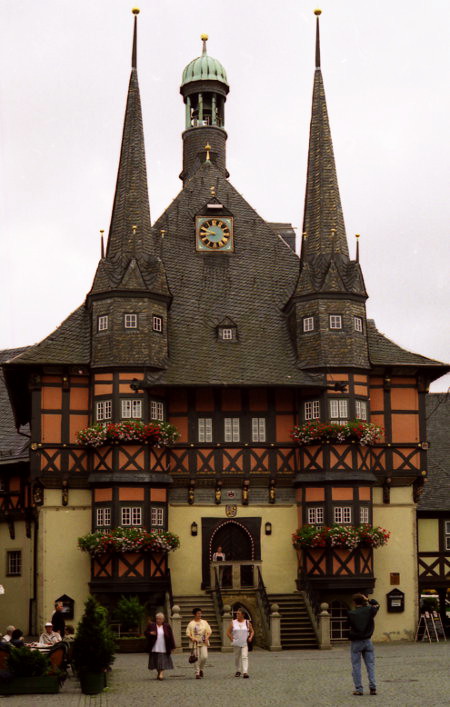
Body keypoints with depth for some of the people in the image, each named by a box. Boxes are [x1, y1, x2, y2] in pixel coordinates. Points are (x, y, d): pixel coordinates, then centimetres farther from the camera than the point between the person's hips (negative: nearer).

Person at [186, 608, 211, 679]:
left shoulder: (204, 622, 10)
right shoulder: (191, 623, 2)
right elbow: (188, 633, -1)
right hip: (195, 643, -2)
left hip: (203, 643, 2)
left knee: (204, 656, -11)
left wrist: (207, 638, -6)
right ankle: (197, 673, 7)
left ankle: (201, 669, 14)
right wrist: (192, 638, -19)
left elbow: (209, 631, 12)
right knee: (196, 658, -3)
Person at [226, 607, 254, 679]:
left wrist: (250, 637, -4)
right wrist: (232, 639, -2)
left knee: (245, 657, -14)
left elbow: (252, 631, 13)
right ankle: (238, 671, 26)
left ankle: (245, 672, -21)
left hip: (245, 643, -2)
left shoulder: (247, 622, 3)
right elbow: (228, 632, 8)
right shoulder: (233, 623, 3)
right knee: (237, 657, 10)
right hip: (236, 643, 2)